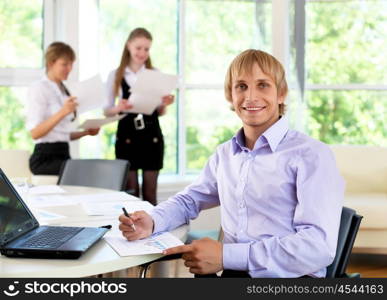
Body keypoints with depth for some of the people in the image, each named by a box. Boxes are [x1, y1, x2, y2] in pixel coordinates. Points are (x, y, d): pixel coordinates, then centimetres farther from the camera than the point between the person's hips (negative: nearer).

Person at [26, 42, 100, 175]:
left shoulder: (63, 91, 18)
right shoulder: (38, 89, -5)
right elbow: (35, 133, -17)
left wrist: (86, 132, 5)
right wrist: (62, 112, -28)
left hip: (63, 155, 7)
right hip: (45, 159, -7)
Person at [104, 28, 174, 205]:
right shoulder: (115, 76, 4)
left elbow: (160, 112, 11)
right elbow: (107, 111, 3)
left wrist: (164, 105, -11)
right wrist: (118, 108, -18)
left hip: (151, 137, 1)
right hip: (127, 137, -1)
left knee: (150, 192, 4)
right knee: (130, 193, 1)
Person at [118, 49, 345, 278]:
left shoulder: (311, 155, -7)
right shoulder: (224, 154, 14)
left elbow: (320, 245, -17)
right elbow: (189, 201, 29)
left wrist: (226, 256, -22)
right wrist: (152, 222, 6)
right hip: (233, 275, 5)